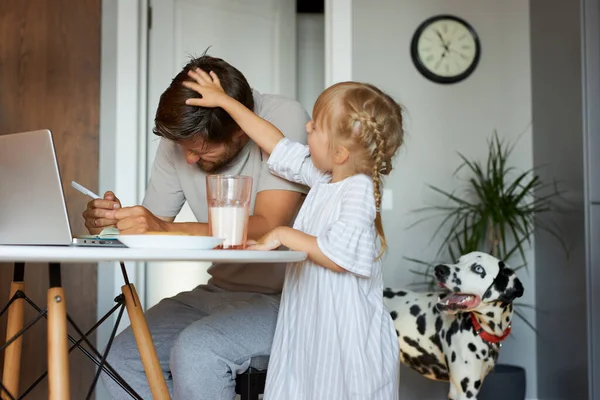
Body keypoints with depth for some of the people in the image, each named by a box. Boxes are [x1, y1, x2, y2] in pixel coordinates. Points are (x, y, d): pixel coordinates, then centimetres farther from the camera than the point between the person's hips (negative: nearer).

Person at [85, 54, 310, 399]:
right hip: (223, 290, 6)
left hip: (290, 294, -6)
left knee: (195, 351, -29)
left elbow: (267, 228, -28)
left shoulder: (286, 118, -19)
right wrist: (116, 220, -20)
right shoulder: (179, 139, -2)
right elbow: (153, 225, 3)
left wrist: (164, 229, -36)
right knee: (124, 357, -12)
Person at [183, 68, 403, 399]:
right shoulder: (323, 176, 7)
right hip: (309, 322, 8)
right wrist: (224, 101, 21)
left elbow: (338, 256, -26)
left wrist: (283, 235, -16)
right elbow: (278, 145, 17)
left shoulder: (359, 191, -18)